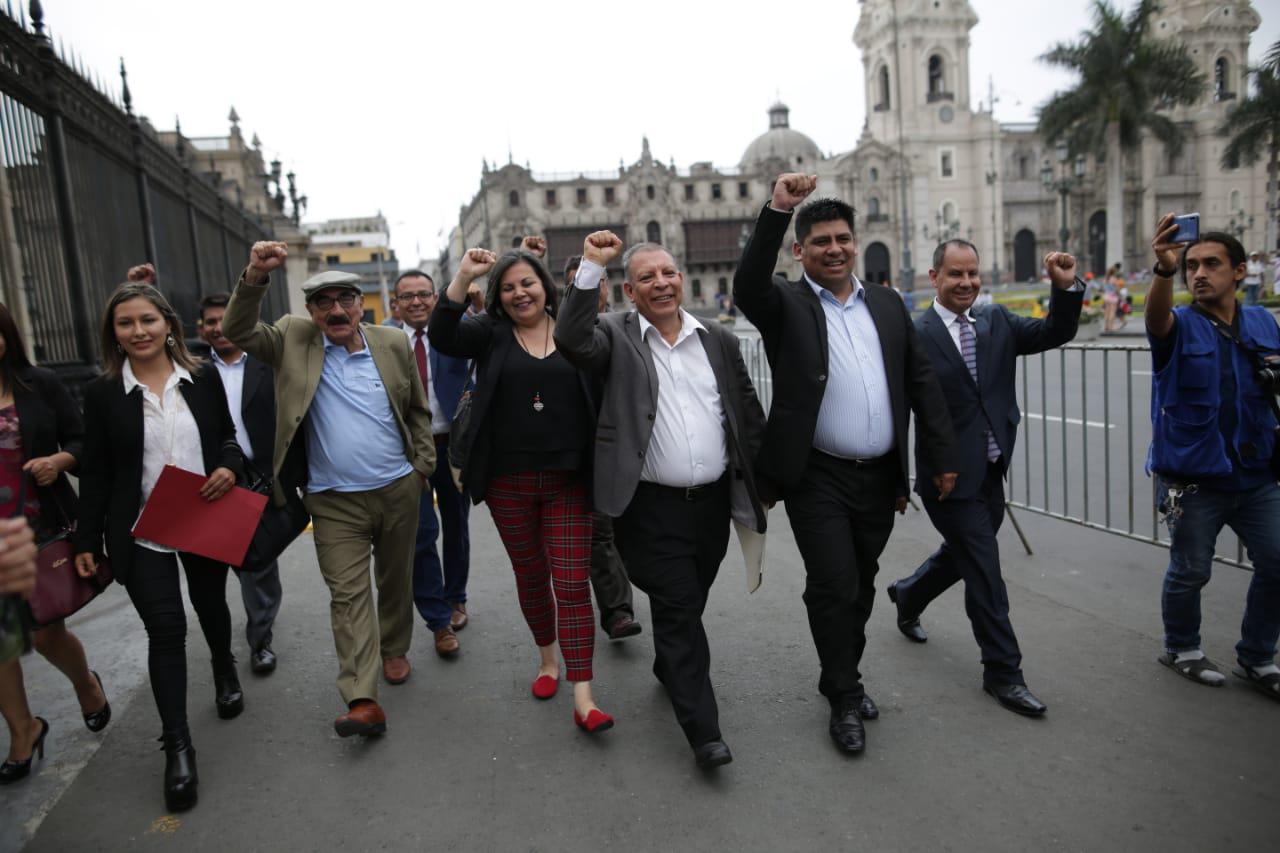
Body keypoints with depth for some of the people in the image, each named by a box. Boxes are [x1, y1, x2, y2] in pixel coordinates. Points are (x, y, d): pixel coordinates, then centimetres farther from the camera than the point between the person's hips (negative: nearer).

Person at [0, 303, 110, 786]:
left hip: (45, 530, -1)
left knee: (46, 633, 4)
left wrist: (60, 460, -17)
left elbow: (81, 441, 3)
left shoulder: (39, 385, -1)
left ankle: (86, 685, 37)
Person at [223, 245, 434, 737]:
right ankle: (362, 702, -3)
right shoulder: (294, 340, 1)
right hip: (334, 502, -1)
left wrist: (423, 464, 5)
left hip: (399, 490, 2)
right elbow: (237, 331, -11)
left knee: (396, 581, 17)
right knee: (348, 595, -4)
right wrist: (255, 275, -24)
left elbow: (418, 410, 9)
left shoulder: (393, 343, 2)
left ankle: (395, 650, 41)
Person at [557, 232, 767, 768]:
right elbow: (573, 340, -24)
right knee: (678, 609, -1)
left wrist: (762, 482, 10)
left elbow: (749, 414, 11)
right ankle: (703, 730, 8)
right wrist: (592, 267, -23)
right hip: (652, 508, -4)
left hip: (714, 501, 4)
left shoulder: (719, 340, 7)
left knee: (689, 605, 20)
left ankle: (669, 671, 46)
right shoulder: (616, 336, -3)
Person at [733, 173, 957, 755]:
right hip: (818, 479, -5)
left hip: (879, 478, 5)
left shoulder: (887, 304, 10)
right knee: (834, 587, -2)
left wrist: (942, 456, 5)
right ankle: (844, 699, 18)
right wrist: (777, 210, -34)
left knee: (861, 586, 17)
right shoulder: (787, 306, -3)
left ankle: (843, 676, 38)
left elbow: (922, 383, 9)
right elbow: (747, 285, -26)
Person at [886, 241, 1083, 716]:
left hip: (991, 473, 6)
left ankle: (908, 596, 50)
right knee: (984, 574, 0)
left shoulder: (997, 322, 6)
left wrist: (1066, 288, -17)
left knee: (962, 556, 23)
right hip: (950, 476, -6)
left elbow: (1055, 333, -1)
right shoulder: (915, 335, -11)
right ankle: (1003, 672, 16)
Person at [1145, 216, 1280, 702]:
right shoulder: (1180, 326, -7)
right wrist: (1164, 270, -52)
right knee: (1190, 572, 7)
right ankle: (1181, 649, 30)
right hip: (1193, 479, -4)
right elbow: (1157, 316, -33)